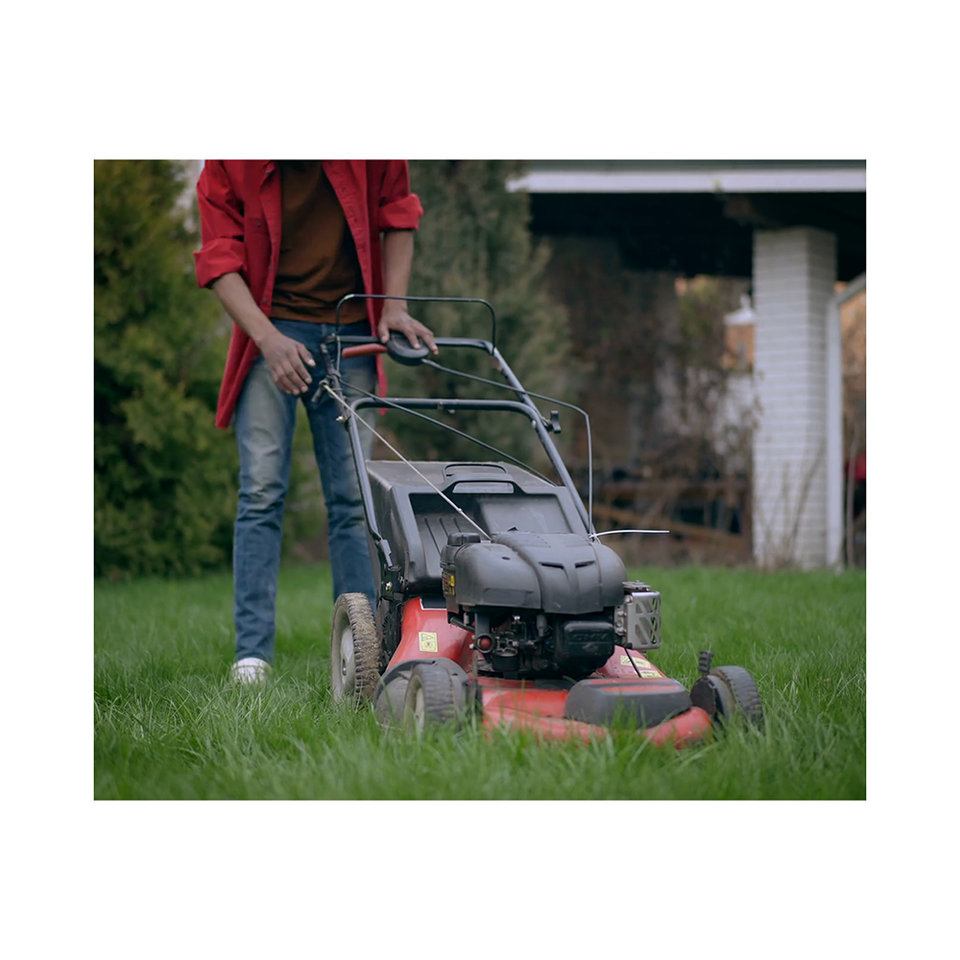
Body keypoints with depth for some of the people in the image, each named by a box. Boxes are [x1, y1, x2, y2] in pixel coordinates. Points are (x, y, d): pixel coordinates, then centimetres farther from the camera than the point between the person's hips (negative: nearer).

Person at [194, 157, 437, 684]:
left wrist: (394, 307, -1)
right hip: (271, 330, -1)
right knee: (261, 489, -9)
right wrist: (268, 337, -21)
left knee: (353, 496, 1)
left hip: (351, 333, 1)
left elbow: (397, 216, 8)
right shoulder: (229, 162, -8)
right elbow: (220, 259, -8)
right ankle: (251, 654, -6)